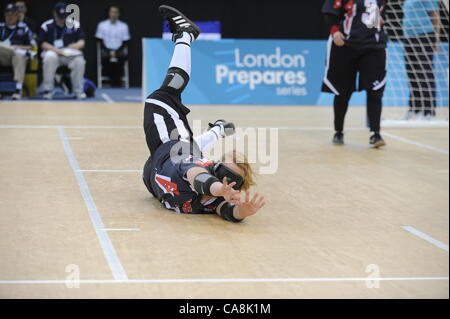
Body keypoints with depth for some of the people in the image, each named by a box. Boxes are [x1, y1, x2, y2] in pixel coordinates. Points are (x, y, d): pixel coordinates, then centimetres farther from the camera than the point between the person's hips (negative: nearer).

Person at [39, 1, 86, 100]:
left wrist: (76, 45, -21)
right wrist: (57, 50, -18)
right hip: (52, 52, -1)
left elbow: (81, 42, 3)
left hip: (70, 53, 1)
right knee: (49, 58, -35)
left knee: (79, 60, -30)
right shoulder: (46, 26, 2)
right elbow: (43, 44, -2)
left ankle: (79, 91, -16)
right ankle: (48, 90, -25)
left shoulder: (74, 25, 6)